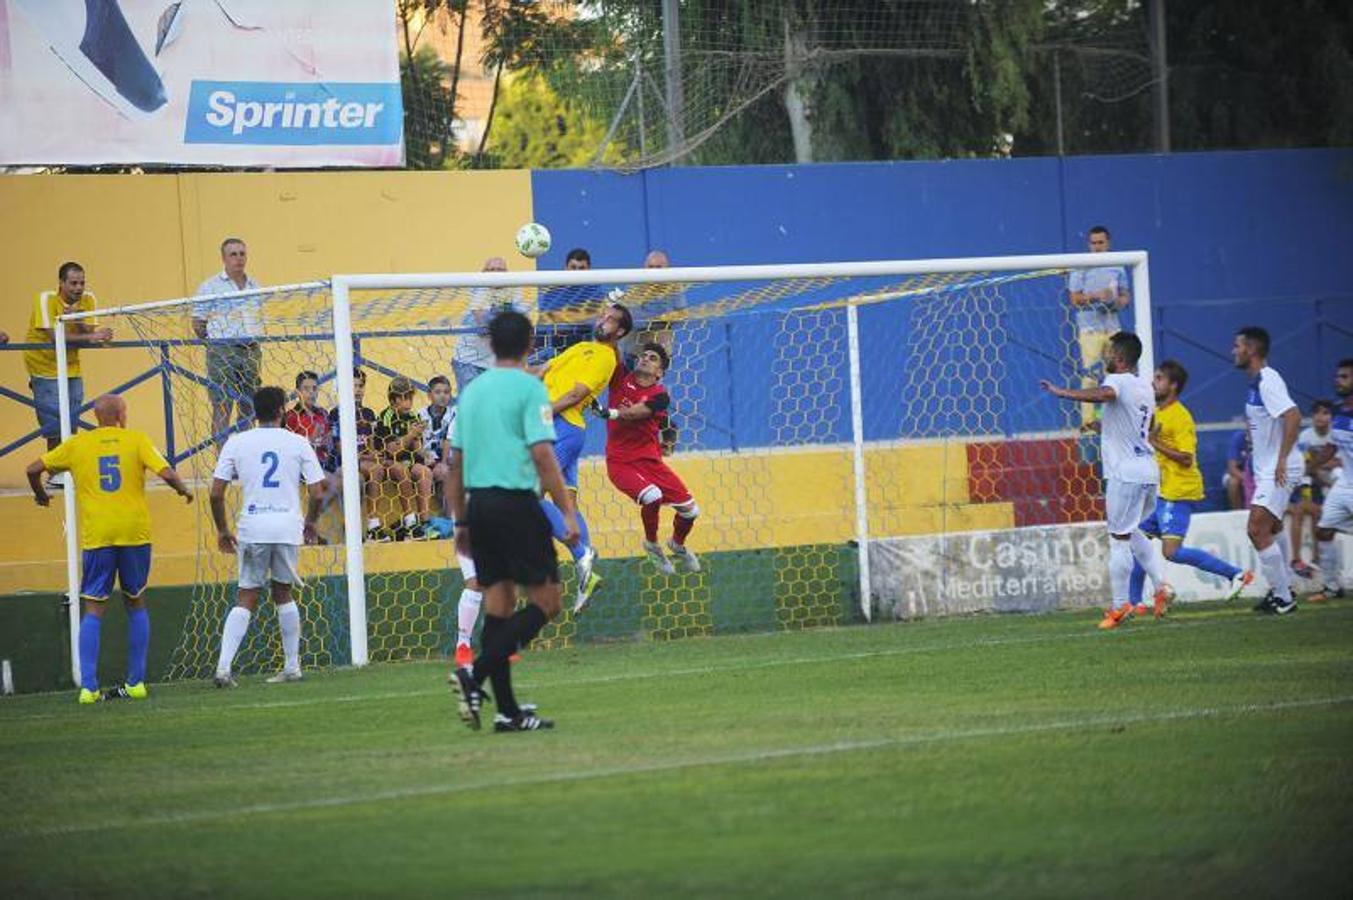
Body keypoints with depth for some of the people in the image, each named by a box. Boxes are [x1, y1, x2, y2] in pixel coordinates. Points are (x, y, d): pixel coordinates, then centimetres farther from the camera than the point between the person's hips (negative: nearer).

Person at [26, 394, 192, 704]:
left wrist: (40, 494, 24)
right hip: (135, 533, 0)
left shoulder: (77, 444, 5)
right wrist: (183, 490, 12)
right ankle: (136, 683, 13)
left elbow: (34, 469, 4)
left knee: (94, 609, 1)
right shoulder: (136, 440, 1)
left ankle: (88, 687, -10)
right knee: (136, 603, 15)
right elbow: (166, 473, -9)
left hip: (96, 536, 0)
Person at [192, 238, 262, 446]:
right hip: (222, 353, -5)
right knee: (222, 408, -7)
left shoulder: (254, 286, 14)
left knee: (249, 408, 6)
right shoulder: (210, 287, -1)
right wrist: (216, 339, -3)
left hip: (251, 351, 5)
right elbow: (198, 324, 0)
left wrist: (254, 340, 12)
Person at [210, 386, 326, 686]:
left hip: (252, 529, 0)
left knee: (246, 599, 5)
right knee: (283, 594, 17)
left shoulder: (236, 442, 3)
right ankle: (292, 667, 19)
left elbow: (216, 493, 0)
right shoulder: (298, 443, 3)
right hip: (288, 527, 0)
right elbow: (317, 493, 0)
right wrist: (310, 523, 18)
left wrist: (222, 530, 12)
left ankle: (224, 666, -10)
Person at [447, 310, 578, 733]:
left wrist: (461, 522, 20)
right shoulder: (528, 388, -6)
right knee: (545, 602, -1)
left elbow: (455, 463, 15)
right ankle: (475, 674, -17)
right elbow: (542, 455, -14)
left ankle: (507, 711, 6)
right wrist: (567, 511, -12)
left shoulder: (472, 391, 13)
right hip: (516, 503, -7)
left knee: (498, 604, 8)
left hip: (478, 504, 7)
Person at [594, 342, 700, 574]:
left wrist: (611, 413, -36)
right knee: (652, 496, -29)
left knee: (689, 510, 0)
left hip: (650, 460, 2)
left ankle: (677, 546, 35)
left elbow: (634, 413, -22)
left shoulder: (660, 396, -5)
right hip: (620, 462, -2)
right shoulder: (622, 379, 2)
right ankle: (651, 545, 0)